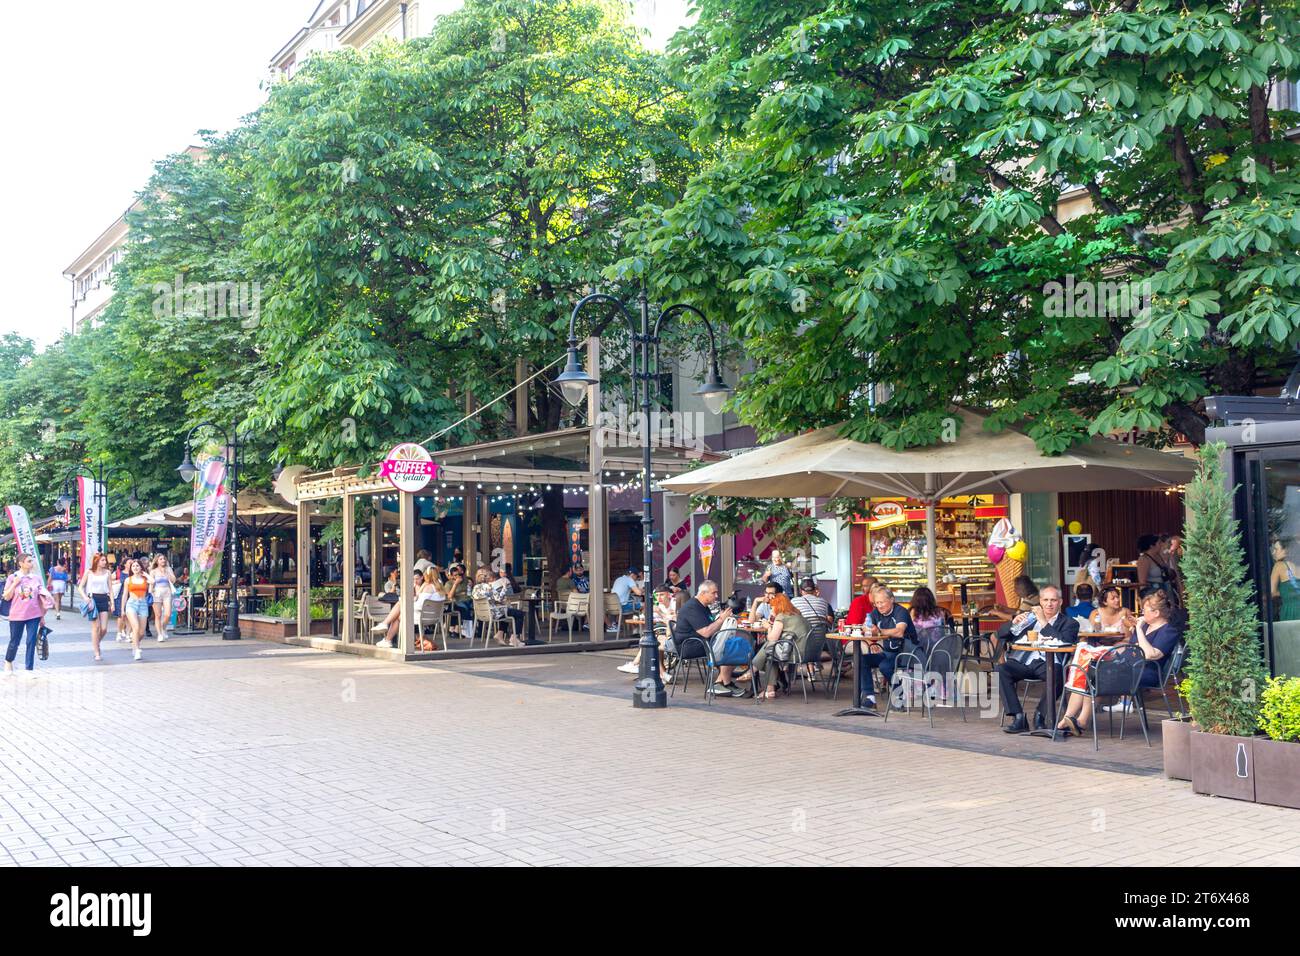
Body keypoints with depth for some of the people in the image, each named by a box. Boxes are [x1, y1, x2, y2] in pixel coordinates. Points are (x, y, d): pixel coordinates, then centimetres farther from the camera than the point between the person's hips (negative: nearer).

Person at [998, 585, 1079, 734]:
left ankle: (1040, 715, -17)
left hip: (1049, 663, -3)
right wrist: (1014, 623, -1)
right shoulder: (1030, 617, 23)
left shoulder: (1070, 623, 14)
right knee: (1000, 670, -26)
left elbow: (1063, 642, -9)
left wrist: (1044, 623, -9)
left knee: (1057, 674, -38)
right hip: (1025, 661, 3)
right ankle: (1018, 717, -24)